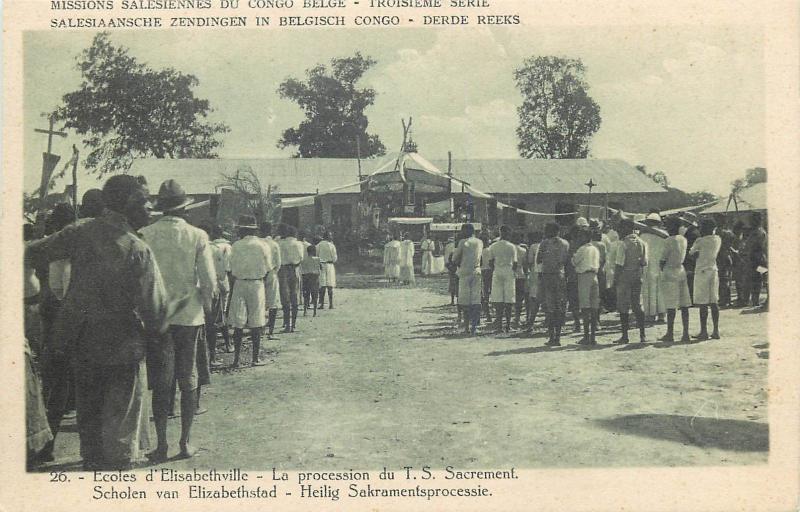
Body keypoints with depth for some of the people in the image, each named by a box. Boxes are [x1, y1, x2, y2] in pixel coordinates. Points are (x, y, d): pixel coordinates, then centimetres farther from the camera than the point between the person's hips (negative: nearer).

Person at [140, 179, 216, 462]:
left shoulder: (145, 235, -6)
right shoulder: (198, 236, -7)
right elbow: (209, 282, -8)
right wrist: (205, 308, 9)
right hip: (190, 316, 0)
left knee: (161, 381, 8)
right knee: (189, 380, 11)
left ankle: (161, 445, 10)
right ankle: (185, 443, 17)